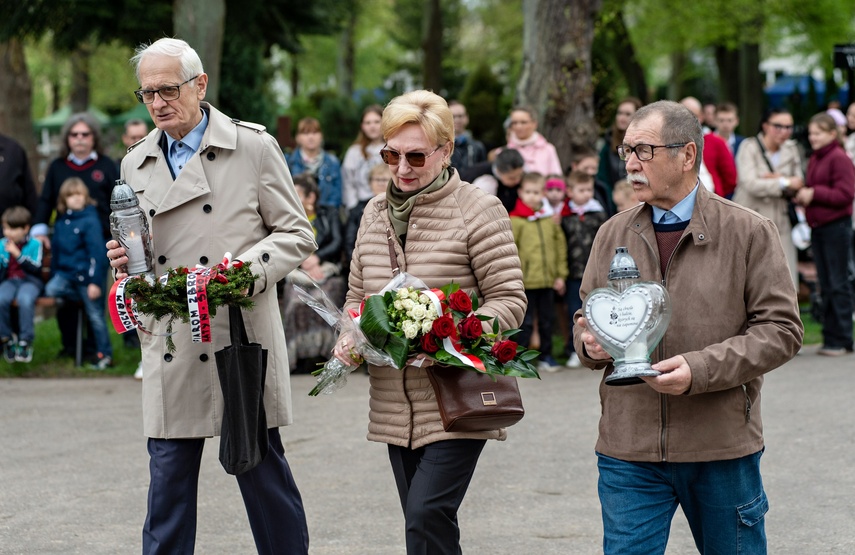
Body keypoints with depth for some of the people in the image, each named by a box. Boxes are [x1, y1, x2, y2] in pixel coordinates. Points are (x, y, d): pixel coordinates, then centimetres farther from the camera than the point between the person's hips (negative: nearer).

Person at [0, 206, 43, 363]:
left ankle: (25, 342, -21)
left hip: (30, 281, -3)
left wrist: (18, 254, -16)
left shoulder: (34, 244, 0)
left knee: (25, 300, -36)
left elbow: (36, 268, -11)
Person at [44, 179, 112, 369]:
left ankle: (105, 354, 11)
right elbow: (56, 250, 16)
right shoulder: (61, 222, 8)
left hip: (86, 275, -6)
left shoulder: (89, 220, -11)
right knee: (50, 290, -20)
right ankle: (82, 297, 3)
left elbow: (97, 252, -14)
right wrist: (53, 275, 13)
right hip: (66, 273, 6)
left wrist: (95, 281, -18)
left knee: (95, 315, -1)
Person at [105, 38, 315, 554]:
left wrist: (250, 268, -15)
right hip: (170, 351, 4)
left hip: (242, 342, -3)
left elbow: (298, 234, 2)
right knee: (168, 478, 5)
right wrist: (124, 260, -2)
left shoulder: (254, 147, 0)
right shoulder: (136, 164, 13)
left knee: (262, 470, 4)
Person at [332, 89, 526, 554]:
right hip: (395, 406, 6)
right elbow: (356, 294, 21)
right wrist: (349, 337, 0)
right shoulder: (375, 213, 12)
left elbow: (509, 299, -7)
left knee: (427, 515, -16)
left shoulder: (478, 211, -6)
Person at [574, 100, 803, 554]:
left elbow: (781, 329, -6)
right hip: (628, 448, 2)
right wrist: (589, 342, -7)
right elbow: (587, 318, 19)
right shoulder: (614, 234, 9)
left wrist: (700, 369, -18)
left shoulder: (750, 233, -2)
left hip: (722, 448, -2)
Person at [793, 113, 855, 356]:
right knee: (826, 286, 10)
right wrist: (802, 196, 3)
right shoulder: (814, 159, 15)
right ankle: (830, 338, 14)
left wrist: (814, 194, -16)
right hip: (817, 226, 8)